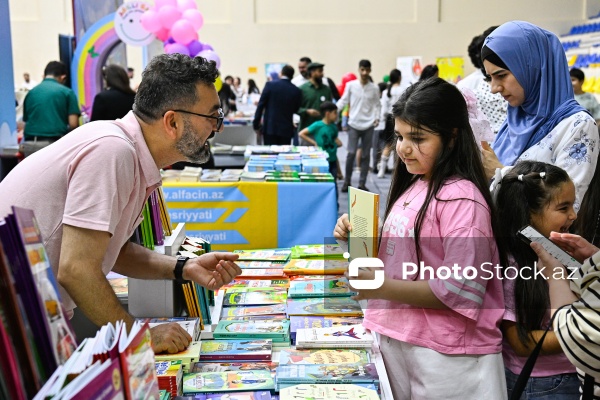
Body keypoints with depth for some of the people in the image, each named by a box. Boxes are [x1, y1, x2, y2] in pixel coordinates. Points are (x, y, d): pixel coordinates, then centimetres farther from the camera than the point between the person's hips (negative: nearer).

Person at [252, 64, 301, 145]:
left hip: (270, 127, -1)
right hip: (286, 130, 2)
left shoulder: (270, 85, -3)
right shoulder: (296, 91, 1)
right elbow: (296, 110, 11)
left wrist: (256, 125, 1)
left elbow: (260, 105, -4)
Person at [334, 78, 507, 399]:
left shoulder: (461, 199, -18)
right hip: (397, 340, 8)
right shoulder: (413, 187, 8)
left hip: (445, 357, -7)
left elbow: (459, 291, -21)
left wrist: (381, 287, -25)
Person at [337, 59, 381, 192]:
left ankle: (362, 183, 13)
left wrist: (377, 117, -6)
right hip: (354, 124, -2)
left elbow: (377, 105, 9)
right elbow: (343, 100, 3)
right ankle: (347, 181, 9)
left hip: (368, 126, 2)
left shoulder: (374, 88, 4)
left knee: (365, 155, 5)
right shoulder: (351, 85, 0)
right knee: (351, 153, -7)